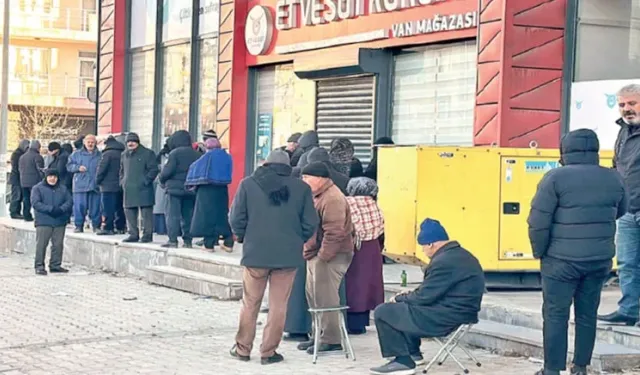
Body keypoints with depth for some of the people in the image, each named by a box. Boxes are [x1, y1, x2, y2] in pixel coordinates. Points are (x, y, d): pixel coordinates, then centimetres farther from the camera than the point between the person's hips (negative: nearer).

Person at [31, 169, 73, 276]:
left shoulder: (63, 188, 13)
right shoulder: (38, 188, 1)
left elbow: (69, 201, 5)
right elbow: (36, 203, -10)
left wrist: (61, 209, -15)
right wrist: (51, 209, -20)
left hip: (60, 222, 4)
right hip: (43, 222, -4)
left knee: (58, 244, 7)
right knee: (41, 244, -7)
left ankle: (55, 265, 17)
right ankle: (39, 266, -1)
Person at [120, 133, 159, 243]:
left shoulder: (147, 153, -1)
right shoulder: (125, 155, 18)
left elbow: (154, 170, -5)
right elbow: (121, 171, 29)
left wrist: (146, 181, -13)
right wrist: (122, 181, 14)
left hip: (143, 189, -6)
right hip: (128, 190, 6)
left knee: (146, 212, -5)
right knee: (130, 213, 7)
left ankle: (147, 234, -1)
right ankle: (133, 234, 15)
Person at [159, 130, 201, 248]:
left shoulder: (174, 153, -11)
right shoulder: (196, 154, 6)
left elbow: (168, 171, -14)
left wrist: (162, 180, 4)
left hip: (175, 187, -5)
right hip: (191, 189, 5)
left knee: (173, 215, -2)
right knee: (188, 215, 10)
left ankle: (173, 240, -6)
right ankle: (188, 240, 10)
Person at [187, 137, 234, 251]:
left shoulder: (208, 156, -4)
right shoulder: (227, 157, 8)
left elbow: (195, 168, 2)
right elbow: (228, 173, 12)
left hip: (207, 190, -5)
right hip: (222, 190, 5)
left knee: (207, 216, 0)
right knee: (222, 215, 11)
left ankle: (209, 244, -2)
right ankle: (228, 243, 6)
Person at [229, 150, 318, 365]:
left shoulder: (248, 184, -1)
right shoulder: (301, 188, 1)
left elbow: (237, 219, -2)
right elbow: (310, 224, 0)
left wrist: (243, 238, 15)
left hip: (256, 252, 0)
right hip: (288, 254, 0)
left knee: (250, 304, 12)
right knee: (278, 305, 7)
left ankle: (243, 348, 19)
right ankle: (269, 352, 10)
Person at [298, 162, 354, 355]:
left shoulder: (332, 199, -18)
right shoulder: (318, 196, 17)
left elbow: (334, 232, -24)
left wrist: (323, 256, -22)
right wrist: (310, 252, 17)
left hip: (331, 256, -11)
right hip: (316, 254, 11)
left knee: (325, 297, -8)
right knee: (313, 295, 15)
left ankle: (331, 340, -1)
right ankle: (319, 335, 25)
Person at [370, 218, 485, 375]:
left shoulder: (444, 261, -23)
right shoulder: (459, 255, 10)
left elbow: (424, 297, -19)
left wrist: (399, 298, -1)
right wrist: (408, 296, 12)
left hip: (447, 319, -11)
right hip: (457, 312, 11)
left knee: (383, 312, -6)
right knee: (402, 308, 27)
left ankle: (403, 361, -1)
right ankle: (413, 353, 29)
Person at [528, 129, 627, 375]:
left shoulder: (556, 178, -11)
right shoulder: (613, 179, 4)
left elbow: (538, 221, -13)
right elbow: (620, 212, 20)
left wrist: (540, 252, -1)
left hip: (562, 260, -4)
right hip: (600, 260, 4)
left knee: (555, 315, 5)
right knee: (588, 314, 15)